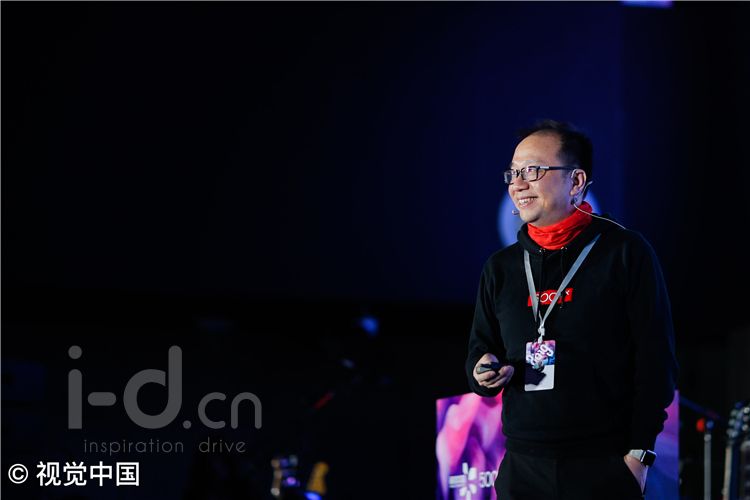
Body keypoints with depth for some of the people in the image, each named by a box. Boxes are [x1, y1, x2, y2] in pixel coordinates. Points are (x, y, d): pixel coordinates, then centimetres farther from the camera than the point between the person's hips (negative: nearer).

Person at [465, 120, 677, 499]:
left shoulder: (626, 253, -1)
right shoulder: (501, 267, 13)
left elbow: (655, 359, -3)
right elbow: (480, 348, 21)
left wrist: (639, 453, -9)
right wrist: (483, 371, -3)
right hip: (522, 468, 4)